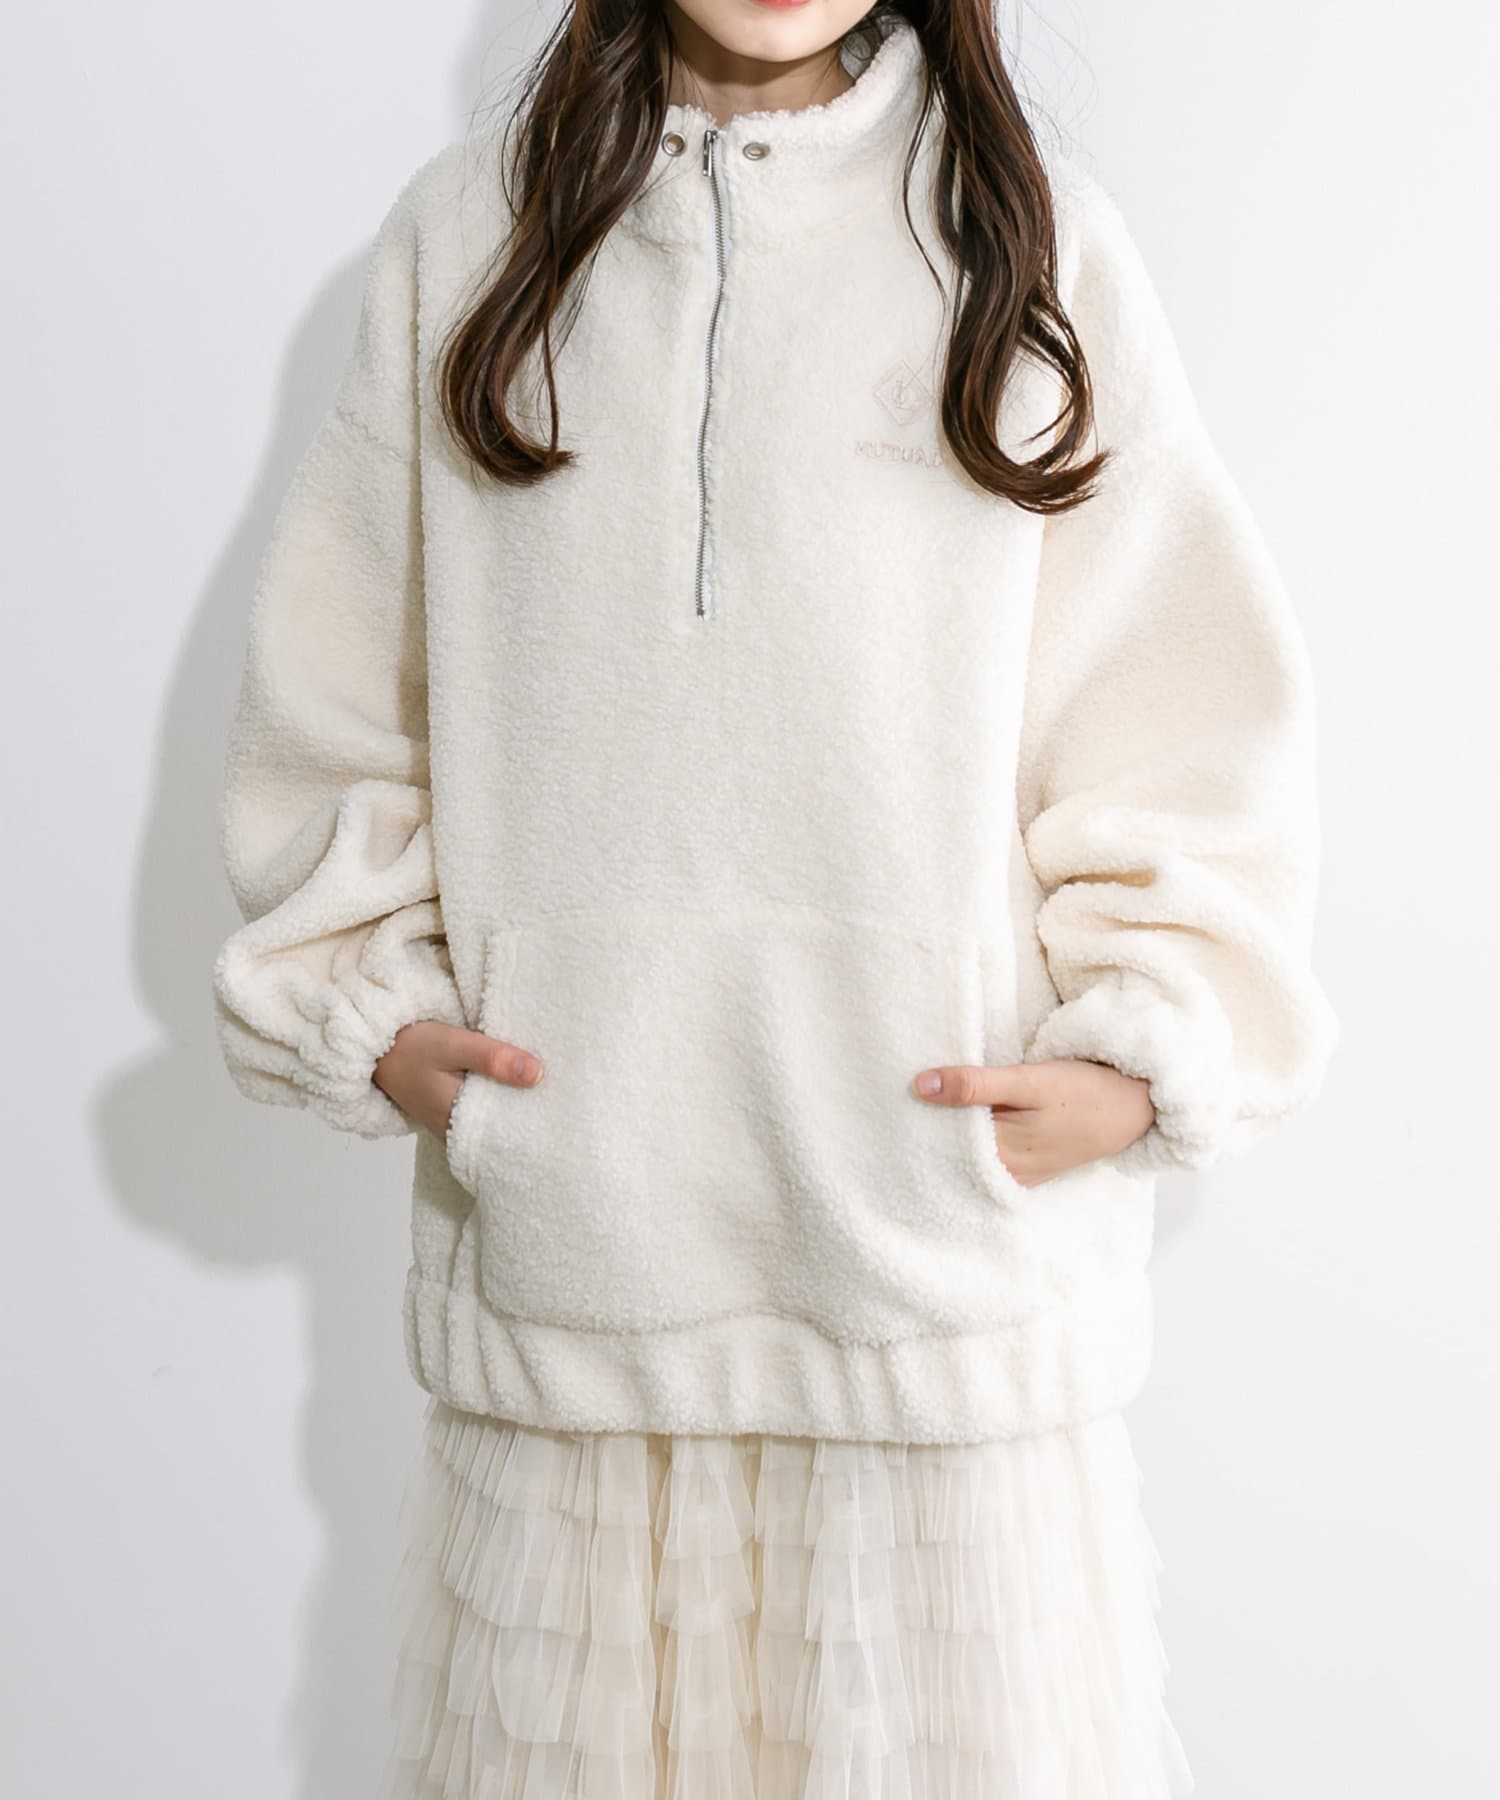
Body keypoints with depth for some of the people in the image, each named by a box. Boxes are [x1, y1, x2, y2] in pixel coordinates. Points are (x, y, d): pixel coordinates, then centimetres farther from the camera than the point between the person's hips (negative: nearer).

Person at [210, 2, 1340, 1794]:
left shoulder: (1037, 237, 5)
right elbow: (335, 691, 12)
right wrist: (368, 1010, 2)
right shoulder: (462, 232, 9)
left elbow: (1189, 717, 4)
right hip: (565, 1237, 2)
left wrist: (1141, 1057, -6)